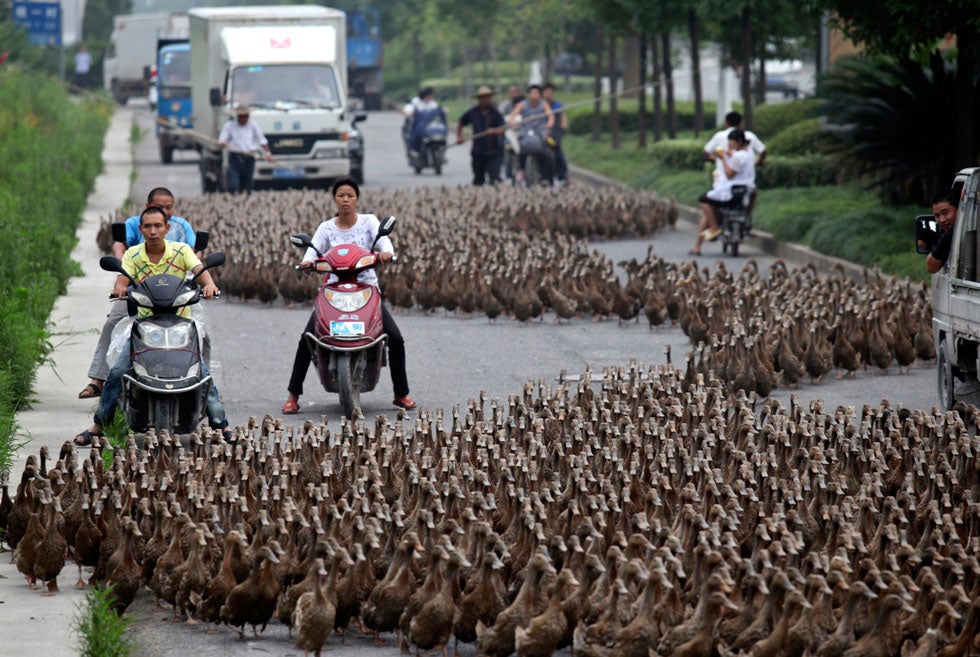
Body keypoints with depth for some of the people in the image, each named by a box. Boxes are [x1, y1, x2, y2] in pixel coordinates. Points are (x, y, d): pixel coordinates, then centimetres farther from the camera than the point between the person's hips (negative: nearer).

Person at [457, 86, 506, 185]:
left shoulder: (495, 113, -4)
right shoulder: (472, 112, 6)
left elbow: (502, 129, -17)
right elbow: (460, 123, 23)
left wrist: (494, 131, -38)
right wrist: (459, 136, 9)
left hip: (494, 152, -3)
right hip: (478, 153, 3)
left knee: (494, 179, -15)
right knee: (478, 180, 12)